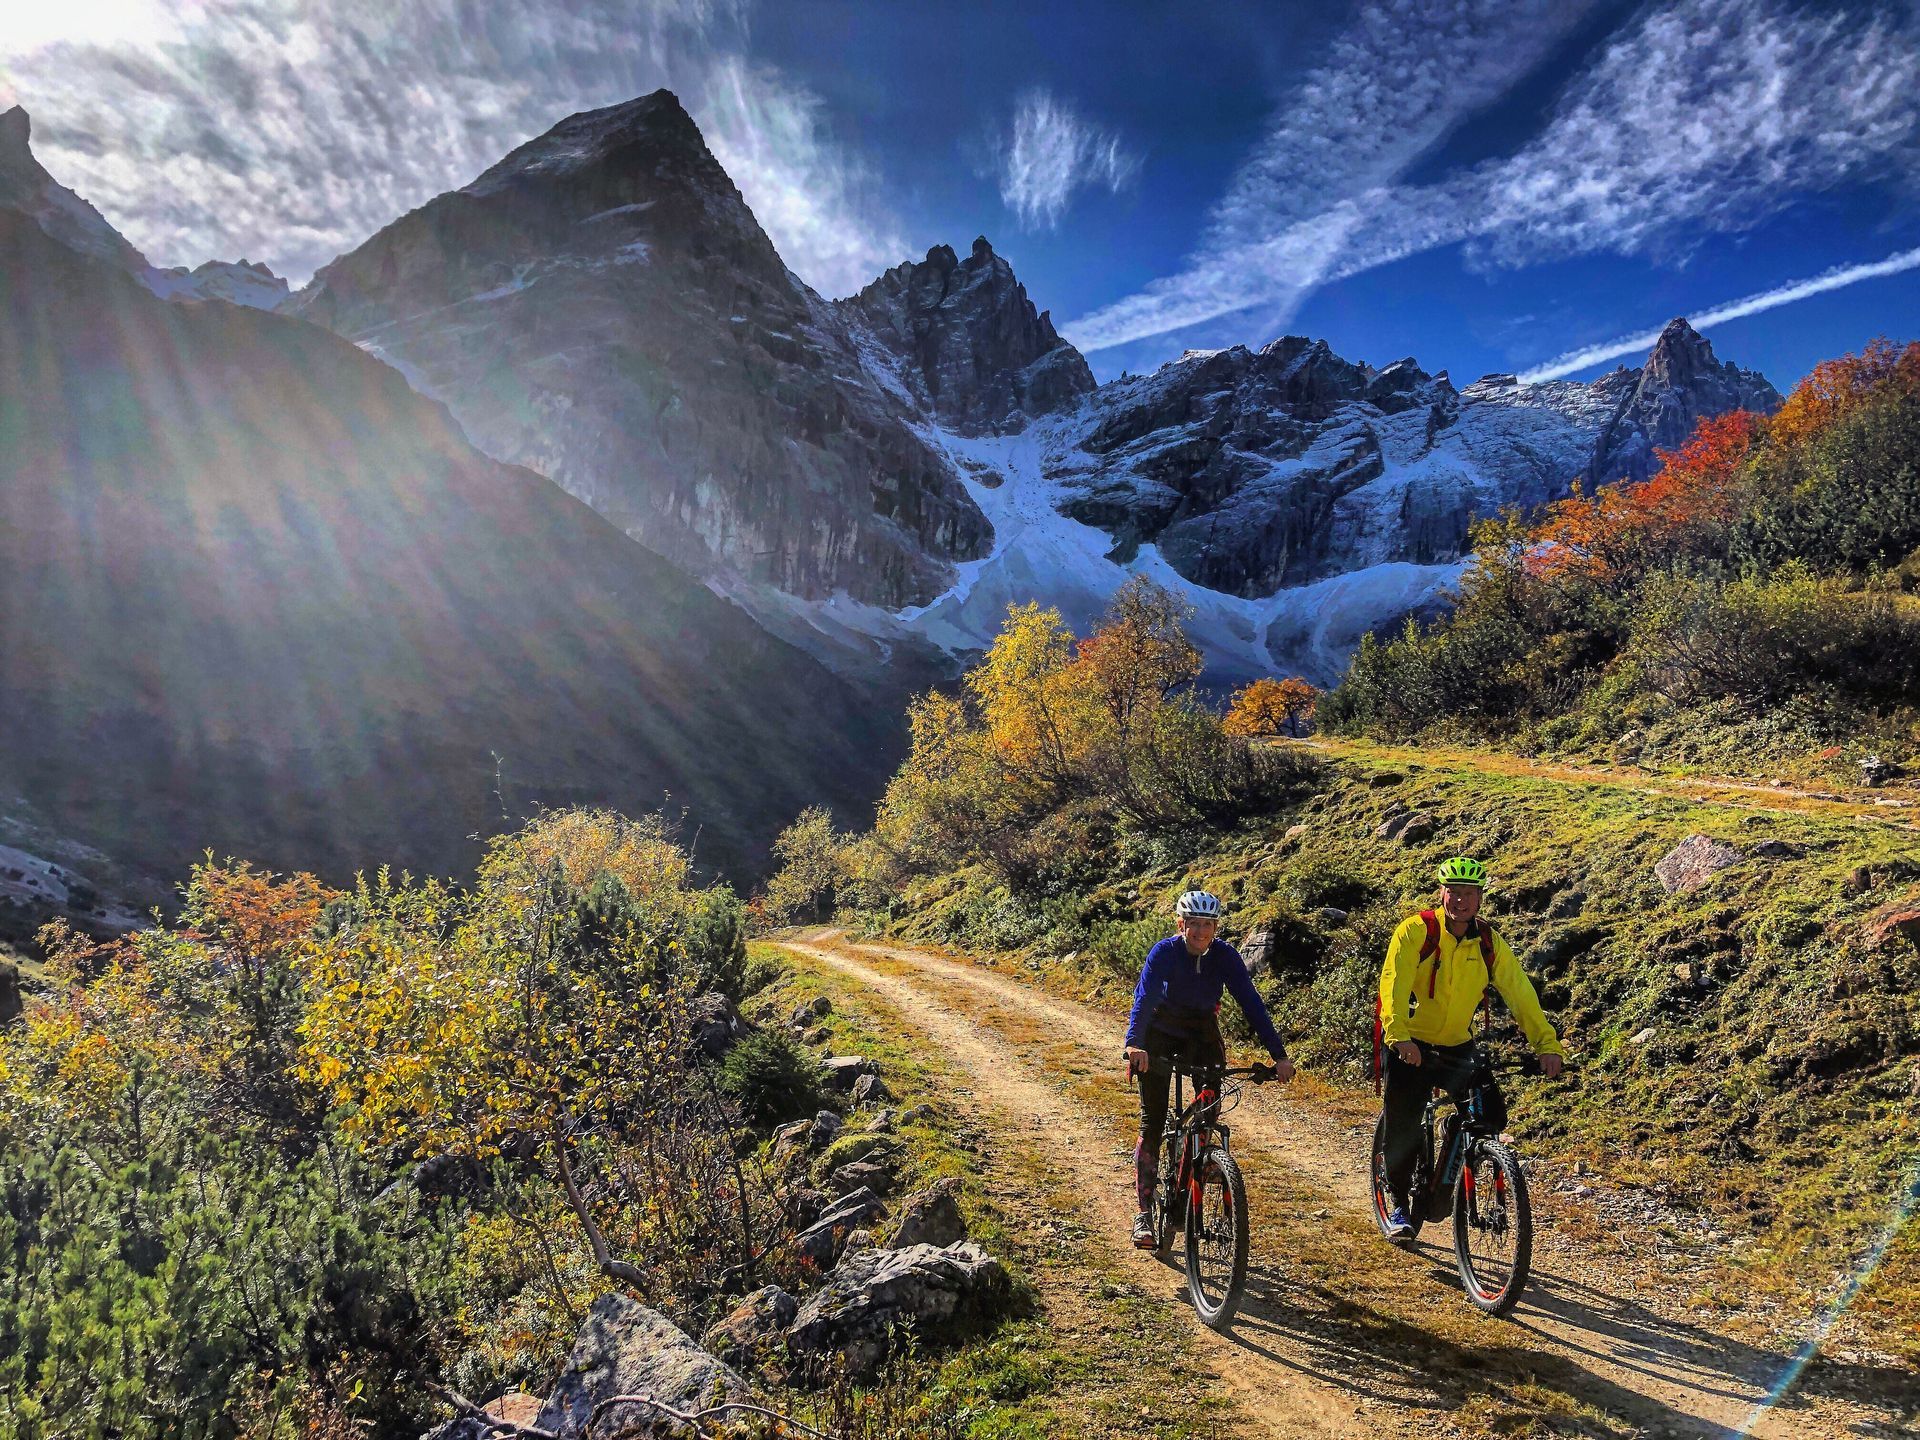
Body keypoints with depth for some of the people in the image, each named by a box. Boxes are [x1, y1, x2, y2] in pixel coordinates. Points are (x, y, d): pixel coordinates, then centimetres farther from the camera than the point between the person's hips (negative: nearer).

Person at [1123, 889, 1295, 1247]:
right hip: (1160, 1033, -2)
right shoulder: (1164, 952, -25)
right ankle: (1144, 1214, 1)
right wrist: (1134, 1043, -54)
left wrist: (1279, 1055, -30)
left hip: (1202, 1033, 2)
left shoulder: (1225, 955, -18)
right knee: (1152, 1124, -7)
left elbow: (1251, 1002, -21)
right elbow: (1144, 997, -37)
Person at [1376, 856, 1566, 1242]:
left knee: (1490, 1114, -10)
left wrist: (1547, 1043, -19)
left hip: (1458, 1046, 4)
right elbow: (1394, 983, -26)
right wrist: (1398, 1035, -40)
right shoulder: (1415, 931, -16)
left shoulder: (1489, 942, -3)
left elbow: (1519, 991, -7)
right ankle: (1397, 1204, 17)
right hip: (1409, 1045, -4)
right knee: (1403, 1126, -6)